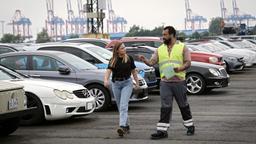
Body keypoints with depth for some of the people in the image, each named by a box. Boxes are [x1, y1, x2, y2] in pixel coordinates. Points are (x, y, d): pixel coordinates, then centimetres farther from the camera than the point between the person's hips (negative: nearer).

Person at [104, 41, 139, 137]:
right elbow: (108, 71, -13)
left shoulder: (129, 59, 0)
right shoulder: (113, 60, 0)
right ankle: (127, 126, 25)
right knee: (120, 107, 10)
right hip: (116, 84, 3)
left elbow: (133, 71, 10)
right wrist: (106, 79, -32)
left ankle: (122, 127, -28)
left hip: (127, 83, -3)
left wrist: (137, 82, 10)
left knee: (123, 105, -18)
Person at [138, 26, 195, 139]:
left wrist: (180, 68, -22)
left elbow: (188, 62, -3)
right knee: (165, 107, -2)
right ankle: (162, 130, -3)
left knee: (183, 105, 10)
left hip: (179, 82, -2)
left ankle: (190, 126, 25)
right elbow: (152, 62, 3)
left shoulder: (182, 47, 2)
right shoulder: (160, 49, 11)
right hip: (165, 82, 2)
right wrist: (144, 60, -17)